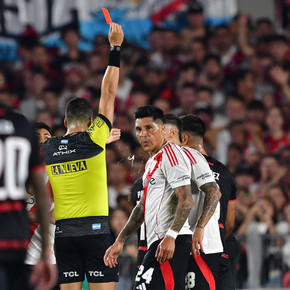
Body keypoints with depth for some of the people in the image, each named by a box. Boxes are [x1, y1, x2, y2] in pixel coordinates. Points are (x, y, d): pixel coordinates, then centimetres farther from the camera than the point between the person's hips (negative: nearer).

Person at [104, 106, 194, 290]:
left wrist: (170, 236, -26)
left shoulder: (171, 154, -7)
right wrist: (120, 241, 27)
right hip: (158, 241, 10)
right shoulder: (152, 162, 25)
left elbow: (186, 201, -17)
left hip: (171, 242, -10)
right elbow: (142, 207, 31)